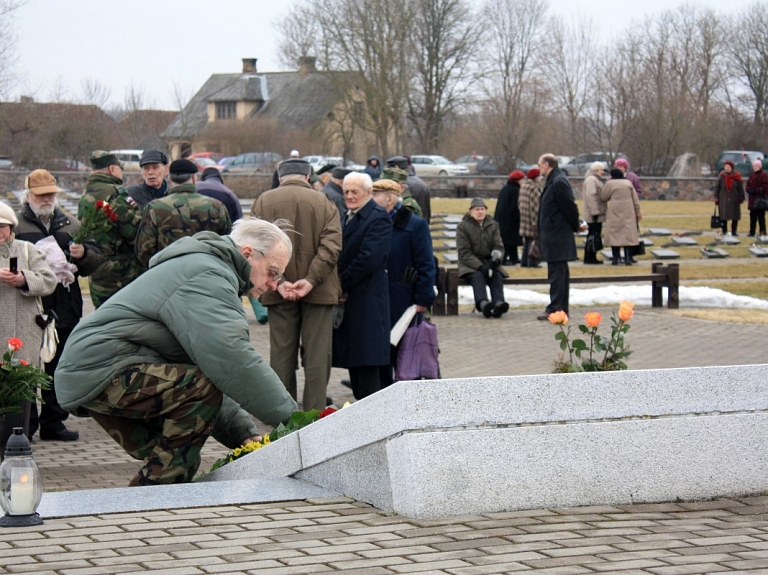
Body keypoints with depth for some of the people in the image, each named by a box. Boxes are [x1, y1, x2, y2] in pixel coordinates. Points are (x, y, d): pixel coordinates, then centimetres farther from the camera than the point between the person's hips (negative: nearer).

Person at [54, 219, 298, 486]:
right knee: (203, 388, -25)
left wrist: (243, 433, 5)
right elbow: (230, 358, -26)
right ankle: (153, 492, -21)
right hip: (100, 372, -11)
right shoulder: (207, 275, -13)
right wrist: (289, 416, -22)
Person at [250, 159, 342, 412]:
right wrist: (311, 280, -13)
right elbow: (332, 245, -8)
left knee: (281, 354, 6)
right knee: (317, 355, 3)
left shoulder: (263, 201, 4)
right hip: (319, 291, -1)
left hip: (278, 293, 1)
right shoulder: (324, 202, 3)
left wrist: (278, 281, -12)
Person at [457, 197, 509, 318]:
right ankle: (482, 303, -59)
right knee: (478, 276, -34)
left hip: (488, 262, 3)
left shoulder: (493, 225, 14)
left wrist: (496, 258, -20)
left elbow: (499, 246, 6)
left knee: (497, 276, -28)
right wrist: (480, 266, -22)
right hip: (470, 265, -3)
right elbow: (464, 253, -7)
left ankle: (498, 303, -51)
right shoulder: (463, 227, 1)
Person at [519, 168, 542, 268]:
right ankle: (533, 262, -4)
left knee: (527, 240, 14)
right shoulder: (534, 187, -17)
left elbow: (519, 202, 17)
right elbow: (534, 205, -20)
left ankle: (524, 261, 15)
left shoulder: (523, 185, 10)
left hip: (524, 216, 9)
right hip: (531, 216, -9)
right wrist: (535, 221, -20)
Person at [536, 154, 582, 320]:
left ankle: (555, 309, -7)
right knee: (560, 272, 13)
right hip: (556, 234, 11)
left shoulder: (558, 183, -16)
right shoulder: (553, 181, 15)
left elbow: (569, 207, -16)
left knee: (556, 273, -8)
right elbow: (569, 208, 21)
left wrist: (576, 226, -4)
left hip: (557, 235, -11)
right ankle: (561, 308, 18)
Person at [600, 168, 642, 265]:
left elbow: (603, 197, 0)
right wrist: (638, 212, 13)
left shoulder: (610, 183, -5)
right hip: (628, 213, 3)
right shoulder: (628, 183, 7)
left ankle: (615, 258, 3)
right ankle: (627, 258, -6)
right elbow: (635, 199, 8)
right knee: (627, 233, 3)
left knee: (614, 233, 5)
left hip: (615, 212, -3)